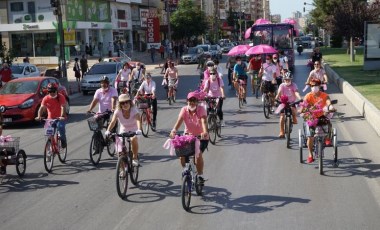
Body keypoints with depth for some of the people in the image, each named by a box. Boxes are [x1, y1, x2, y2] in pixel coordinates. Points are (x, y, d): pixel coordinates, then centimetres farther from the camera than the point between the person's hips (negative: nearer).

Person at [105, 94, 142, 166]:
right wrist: (108, 130, -46)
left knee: (133, 139, -36)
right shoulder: (118, 111, -16)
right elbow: (113, 121, -27)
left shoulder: (134, 110, -22)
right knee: (120, 153, -8)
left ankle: (135, 158, -13)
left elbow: (138, 120, -39)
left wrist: (139, 129, -58)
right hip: (123, 131, 2)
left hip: (133, 131, -2)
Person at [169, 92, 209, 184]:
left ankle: (200, 175, -1)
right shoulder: (184, 109, -11)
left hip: (201, 137, -3)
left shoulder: (201, 109, -17)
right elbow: (179, 120, -26)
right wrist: (174, 130, -46)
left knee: (198, 154, -22)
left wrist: (205, 132, -52)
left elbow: (204, 121, -33)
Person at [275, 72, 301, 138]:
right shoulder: (282, 85, -9)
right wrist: (276, 99, -43)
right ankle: (282, 132, -3)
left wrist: (300, 98, -45)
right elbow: (279, 93, -23)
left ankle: (294, 119, 0)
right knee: (282, 117, -11)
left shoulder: (293, 85, -10)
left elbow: (296, 92, -26)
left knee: (293, 109, -33)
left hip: (292, 102, 0)